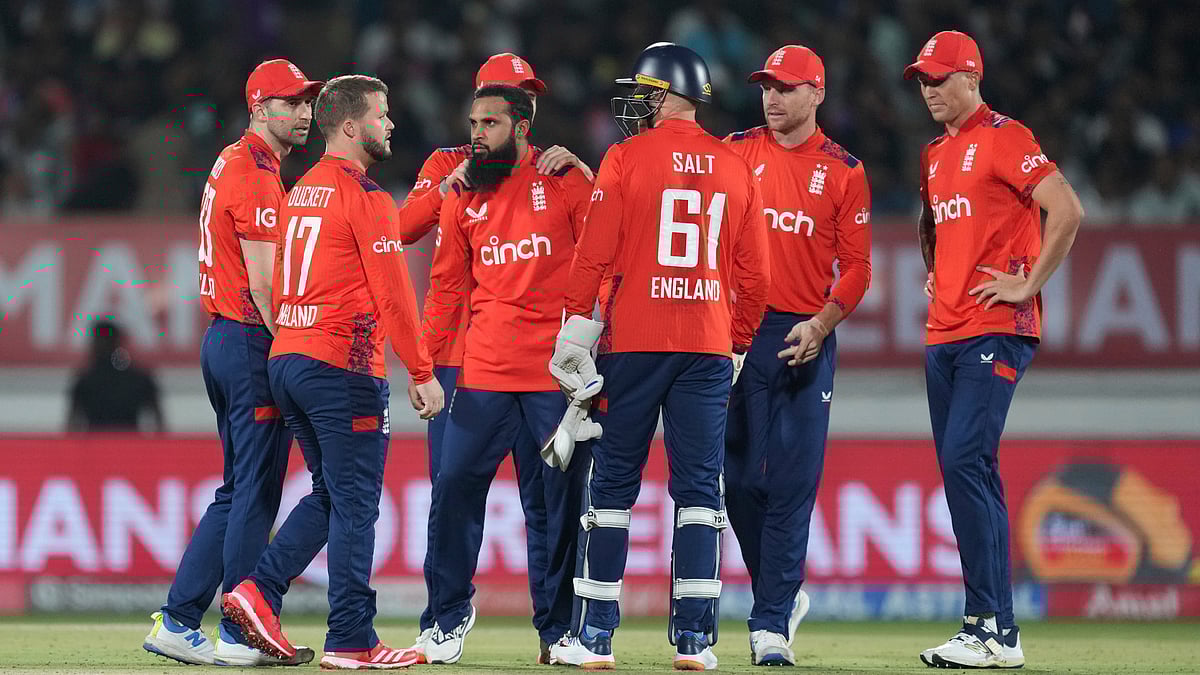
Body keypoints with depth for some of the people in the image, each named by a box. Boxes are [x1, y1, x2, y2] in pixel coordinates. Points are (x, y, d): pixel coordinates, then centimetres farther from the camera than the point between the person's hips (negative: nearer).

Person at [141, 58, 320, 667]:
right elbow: (263, 280, -19)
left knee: (238, 492, 13)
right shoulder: (256, 175, -14)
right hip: (254, 344, -10)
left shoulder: (233, 165, 18)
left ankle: (177, 623, 12)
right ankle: (240, 636, -2)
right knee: (256, 493, -5)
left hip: (222, 339, 10)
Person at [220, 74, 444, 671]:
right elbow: (392, 292, -13)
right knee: (353, 503, -3)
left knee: (330, 494, 17)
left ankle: (259, 591, 4)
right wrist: (422, 372, -10)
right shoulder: (364, 196, -10)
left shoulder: (302, 192, 16)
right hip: (341, 365, -8)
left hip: (286, 361, 8)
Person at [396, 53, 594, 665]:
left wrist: (577, 169, -21)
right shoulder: (449, 165, 10)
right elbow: (403, 230, -4)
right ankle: (439, 626, 5)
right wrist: (448, 185, -17)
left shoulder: (551, 170, 11)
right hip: (461, 352, 0)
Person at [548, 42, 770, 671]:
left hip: (633, 342, -3)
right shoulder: (735, 168, 8)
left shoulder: (628, 156, -3)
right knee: (698, 488, 4)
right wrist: (738, 343, 19)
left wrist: (575, 330, -3)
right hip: (709, 347, 3)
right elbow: (755, 272, 9)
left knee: (613, 483, 3)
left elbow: (595, 253, -7)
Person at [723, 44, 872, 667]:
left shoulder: (844, 171, 3)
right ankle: (782, 596, 20)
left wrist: (820, 326, -11)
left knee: (792, 483, -4)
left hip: (805, 338, -2)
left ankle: (771, 625, -1)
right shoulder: (736, 151, 7)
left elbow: (856, 266, 2)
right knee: (739, 476, 1)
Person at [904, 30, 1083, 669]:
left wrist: (1028, 285, -16)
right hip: (944, 333, 9)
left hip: (996, 331, -9)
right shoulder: (936, 154, 18)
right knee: (964, 473, 7)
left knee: (965, 461, -18)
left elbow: (1067, 209, -18)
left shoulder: (1003, 138, -8)